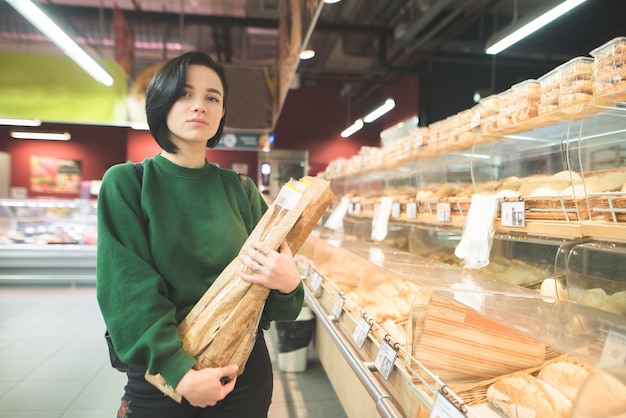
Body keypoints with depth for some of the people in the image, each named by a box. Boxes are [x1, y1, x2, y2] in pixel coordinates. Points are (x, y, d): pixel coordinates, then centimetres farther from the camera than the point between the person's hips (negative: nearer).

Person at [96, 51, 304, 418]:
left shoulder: (241, 191, 0)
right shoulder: (126, 183, -5)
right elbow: (127, 287, -14)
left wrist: (289, 284, -21)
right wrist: (179, 370, -22)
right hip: (159, 374, -2)